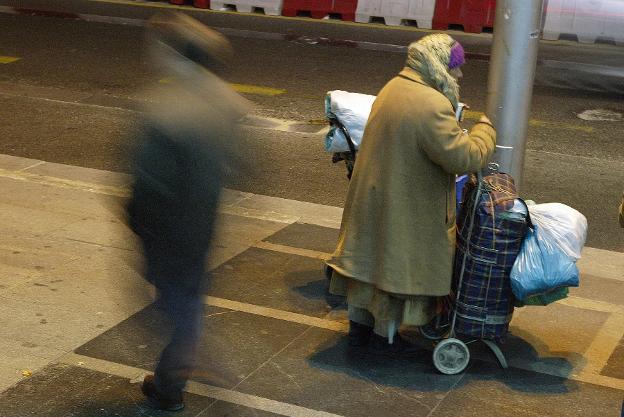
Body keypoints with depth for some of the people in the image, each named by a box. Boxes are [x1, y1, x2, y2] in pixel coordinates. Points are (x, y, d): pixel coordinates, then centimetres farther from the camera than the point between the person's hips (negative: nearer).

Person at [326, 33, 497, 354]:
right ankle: (385, 336, 23)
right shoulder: (432, 106, -26)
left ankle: (359, 325, 34)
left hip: (372, 194, 9)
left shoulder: (394, 87, 4)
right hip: (404, 206, -9)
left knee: (369, 258, 20)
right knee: (399, 266, 8)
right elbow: (465, 158, -25)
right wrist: (485, 130, -8)